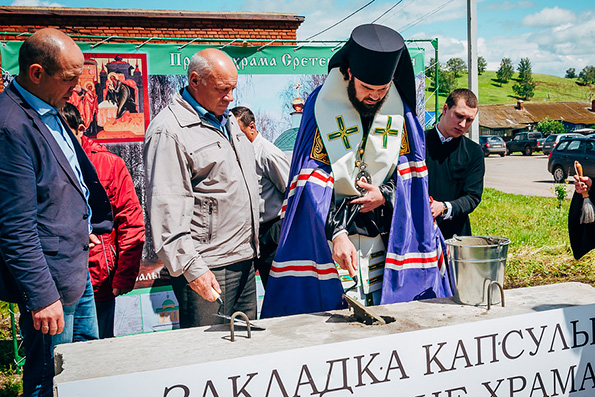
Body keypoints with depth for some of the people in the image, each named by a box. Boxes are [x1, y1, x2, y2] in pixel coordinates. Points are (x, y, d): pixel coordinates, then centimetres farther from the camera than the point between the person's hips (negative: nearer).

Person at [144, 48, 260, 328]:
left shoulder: (228, 121, 16)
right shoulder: (168, 131, -13)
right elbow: (168, 208, -18)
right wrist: (192, 268, -22)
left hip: (244, 259, 9)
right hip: (207, 268, -8)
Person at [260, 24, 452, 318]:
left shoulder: (399, 109, 2)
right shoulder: (322, 107, -9)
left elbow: (410, 174, 8)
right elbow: (312, 183, -15)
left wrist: (386, 194, -11)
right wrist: (335, 233, -25)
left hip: (383, 234, 3)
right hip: (331, 229, -3)